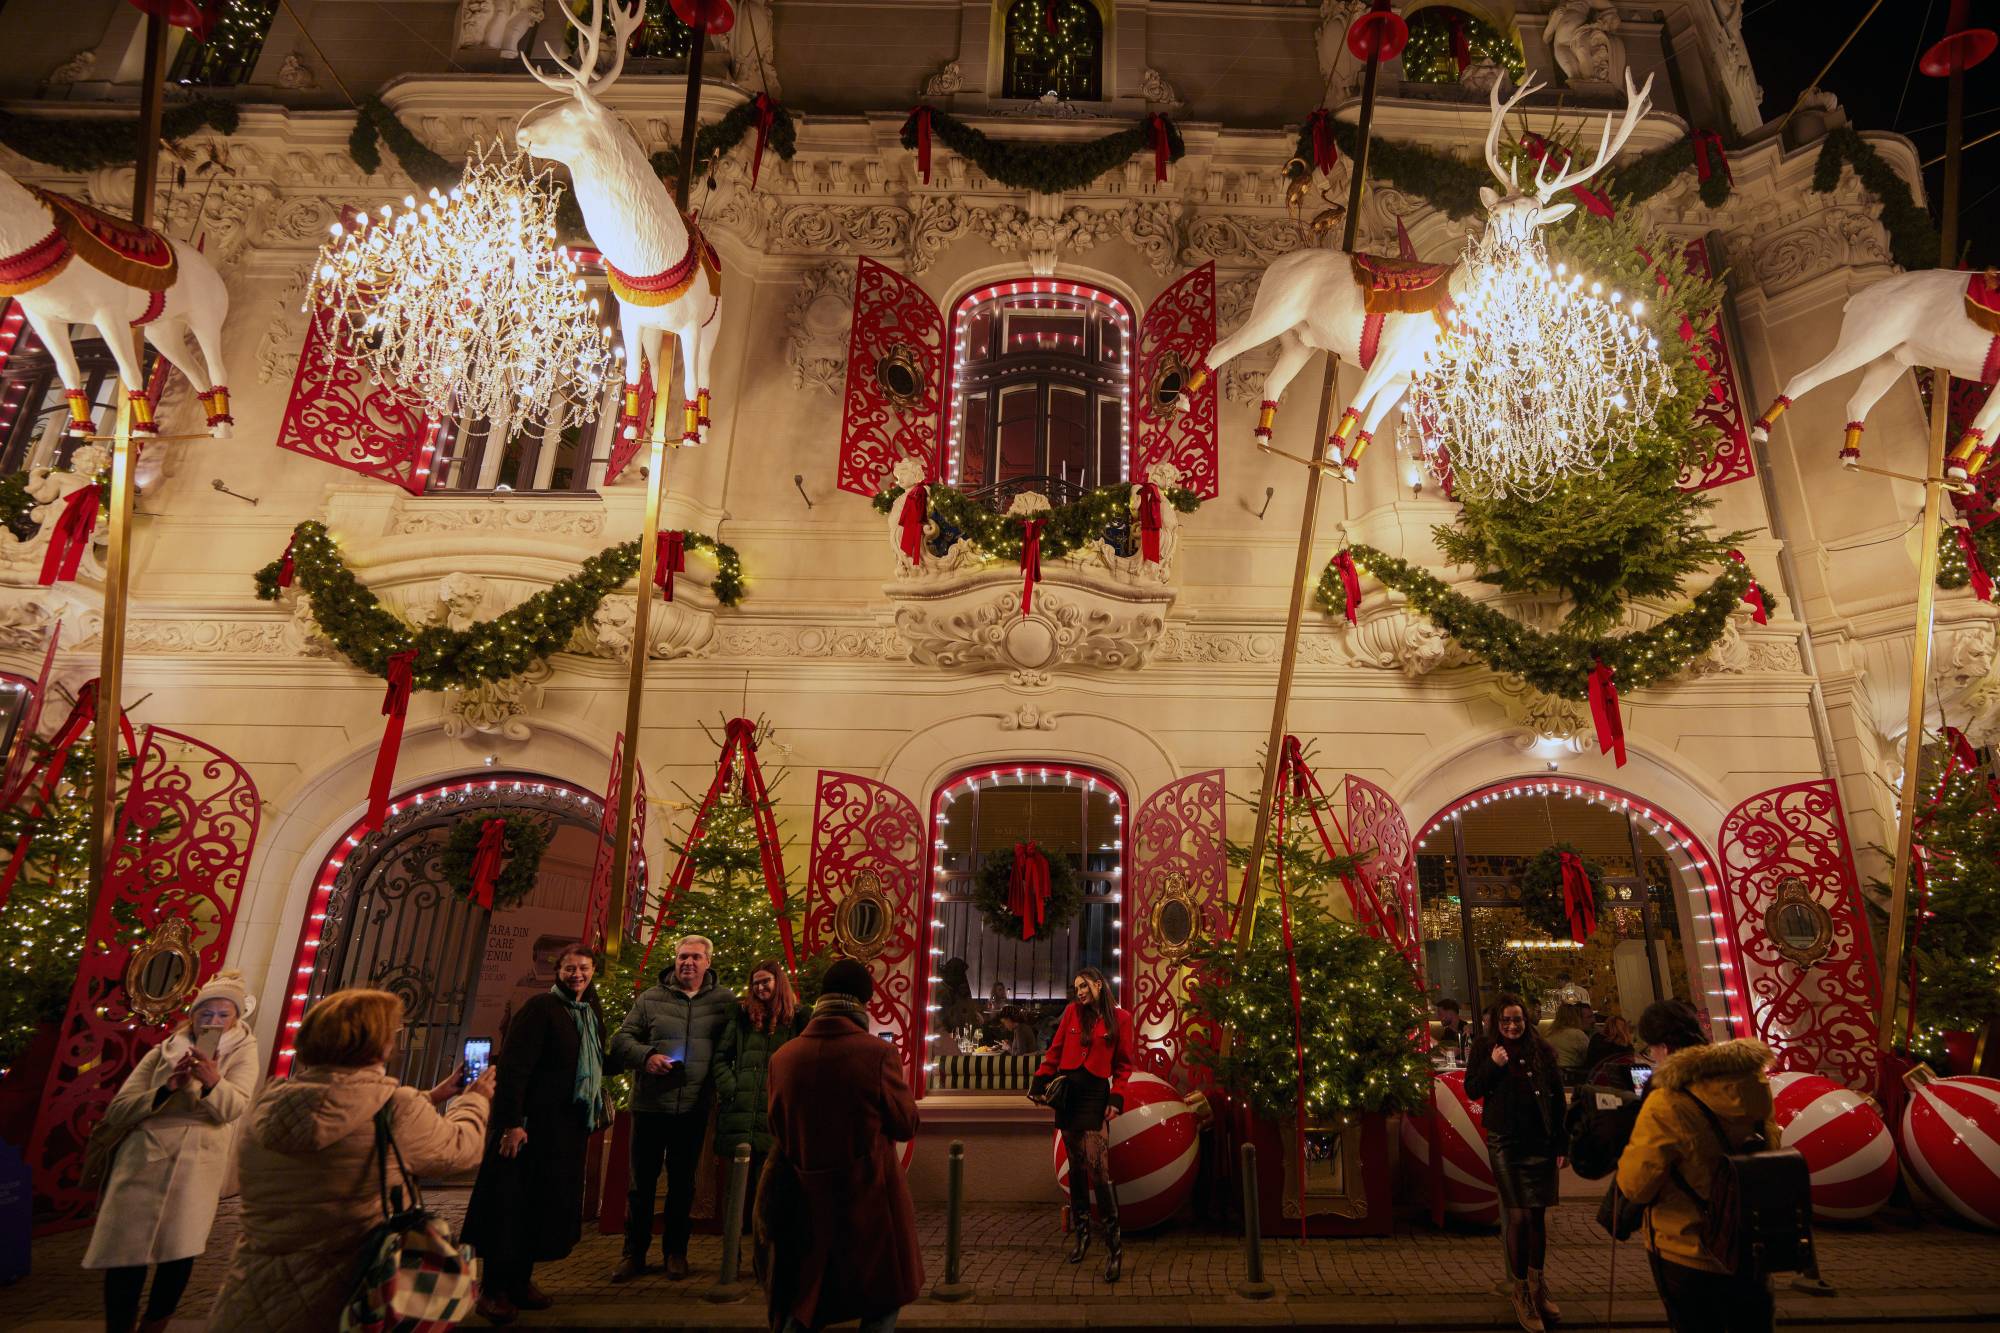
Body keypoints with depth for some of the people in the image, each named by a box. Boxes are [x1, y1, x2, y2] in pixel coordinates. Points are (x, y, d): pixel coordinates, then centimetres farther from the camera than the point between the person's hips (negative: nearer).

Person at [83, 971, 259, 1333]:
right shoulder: (162, 1053, 12)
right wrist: (168, 1088, -13)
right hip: (144, 1157, 1)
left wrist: (212, 1081, -29)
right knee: (126, 1251, -3)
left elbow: (232, 1108, -9)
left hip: (200, 1163, -1)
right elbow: (116, 1113, 4)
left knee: (180, 1252, -3)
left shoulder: (242, 1052, 7)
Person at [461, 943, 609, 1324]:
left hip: (568, 1129, 7)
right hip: (531, 1125, -7)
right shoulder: (541, 1007, -12)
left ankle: (520, 1281, 25)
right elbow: (513, 1066, -17)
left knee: (547, 1206, 12)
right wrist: (512, 1122, -22)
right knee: (511, 1205, 2)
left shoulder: (591, 1014, 11)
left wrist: (595, 1114, 11)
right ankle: (493, 1289, 16)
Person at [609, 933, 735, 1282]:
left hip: (694, 1109, 0)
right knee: (642, 1181, 10)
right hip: (650, 1105, 1)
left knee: (683, 1183, 13)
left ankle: (676, 1251, 28)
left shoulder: (725, 1001, -2)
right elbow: (621, 1040, 3)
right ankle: (634, 1252, 26)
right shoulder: (650, 998, 1)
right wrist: (646, 1056, -15)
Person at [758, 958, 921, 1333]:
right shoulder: (879, 1054, -19)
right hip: (868, 1201, -3)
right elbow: (906, 1125, -7)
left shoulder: (783, 1057, -8)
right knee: (882, 1301, 19)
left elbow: (778, 1130, 6)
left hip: (805, 1200, 4)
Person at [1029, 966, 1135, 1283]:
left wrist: (1116, 1098, -5)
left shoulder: (1120, 1018, 2)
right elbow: (1055, 1050, 8)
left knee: (1097, 1167, -12)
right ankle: (1080, 1231, 22)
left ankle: (1113, 1243, -6)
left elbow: (1123, 1063, 4)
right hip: (1067, 1090, 3)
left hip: (1095, 1093, -3)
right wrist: (1039, 1083, 0)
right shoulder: (1072, 1011, 8)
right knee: (1076, 1165, 9)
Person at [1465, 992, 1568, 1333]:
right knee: (1518, 1216, -2)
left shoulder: (1541, 1049, 1)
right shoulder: (1484, 1049, -1)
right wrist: (1492, 1065, -18)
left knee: (1538, 1215, 10)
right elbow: (1472, 1091, -2)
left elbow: (1557, 1095, 5)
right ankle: (1520, 1291, 13)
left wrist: (1561, 1142, 3)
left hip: (1541, 1142, 2)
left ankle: (1538, 1284, 29)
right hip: (1505, 1143, -2)